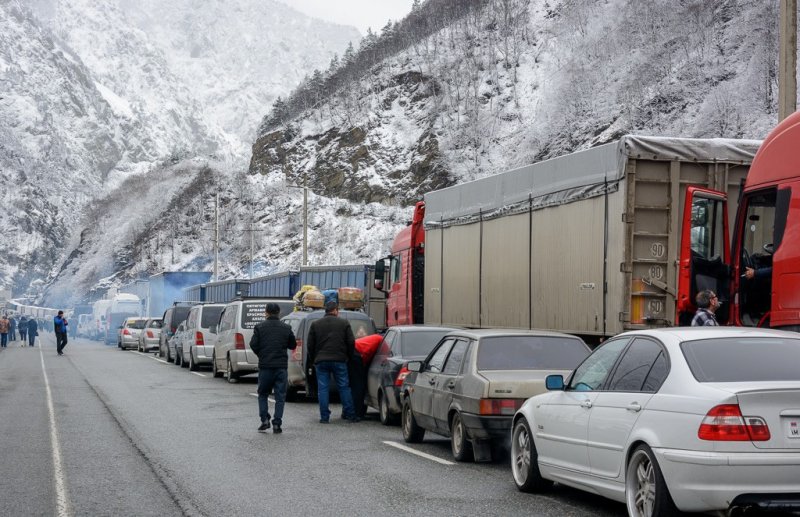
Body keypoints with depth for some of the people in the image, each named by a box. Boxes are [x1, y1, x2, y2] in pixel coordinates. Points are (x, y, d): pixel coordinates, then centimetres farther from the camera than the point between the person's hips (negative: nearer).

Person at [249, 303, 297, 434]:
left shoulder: (260, 327, -1)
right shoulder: (286, 328, 3)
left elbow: (253, 344, -5)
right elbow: (293, 345, 9)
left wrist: (261, 355, 12)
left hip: (265, 365, 0)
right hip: (281, 366, 1)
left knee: (263, 394, 14)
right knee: (280, 396, 4)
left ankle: (265, 419, 1)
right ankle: (277, 424, -1)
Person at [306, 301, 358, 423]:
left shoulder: (315, 324, 8)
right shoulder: (344, 323, 3)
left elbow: (310, 345, 8)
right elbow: (351, 343, 2)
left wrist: (312, 361, 17)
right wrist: (349, 358, 15)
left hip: (321, 361, 1)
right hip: (339, 360, -1)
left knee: (323, 389, 3)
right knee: (344, 387, 6)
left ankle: (324, 416, 0)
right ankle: (350, 414, 6)